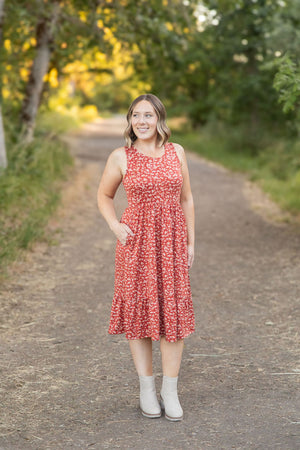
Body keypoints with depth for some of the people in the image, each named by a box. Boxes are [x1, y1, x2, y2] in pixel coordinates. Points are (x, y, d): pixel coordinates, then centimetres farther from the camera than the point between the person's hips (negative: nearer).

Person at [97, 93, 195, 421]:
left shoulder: (176, 152, 5)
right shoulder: (120, 157, -1)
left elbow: (186, 199, 10)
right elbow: (104, 196, 12)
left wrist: (191, 242, 7)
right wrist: (115, 226, -5)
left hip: (171, 240, 2)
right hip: (137, 240, -1)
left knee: (173, 313, 1)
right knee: (139, 310, 4)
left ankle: (170, 392, 13)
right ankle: (146, 389, 18)